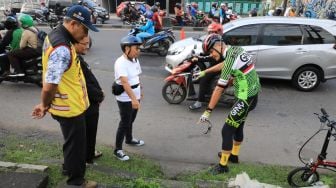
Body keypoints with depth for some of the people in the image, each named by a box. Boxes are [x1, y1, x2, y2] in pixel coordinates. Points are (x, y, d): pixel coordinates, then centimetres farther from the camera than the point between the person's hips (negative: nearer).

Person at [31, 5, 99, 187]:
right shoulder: (62, 49, -31)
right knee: (76, 143, 11)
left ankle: (69, 167, 51)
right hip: (71, 107, -9)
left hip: (68, 104, 10)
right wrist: (45, 105, -11)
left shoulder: (55, 34, 3)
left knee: (72, 141, 29)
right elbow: (49, 87, -31)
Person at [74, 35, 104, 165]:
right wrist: (99, 95, -13)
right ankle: (86, 158, 26)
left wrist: (98, 93, 2)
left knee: (89, 132, 26)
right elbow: (85, 86, -28)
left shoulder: (77, 58, 6)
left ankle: (90, 153, 44)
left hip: (89, 103, 10)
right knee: (87, 133, 8)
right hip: (87, 106, -10)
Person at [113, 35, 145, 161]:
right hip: (125, 99, -8)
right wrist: (133, 99, -43)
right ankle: (118, 150, 12)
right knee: (124, 123, 0)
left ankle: (129, 139, 44)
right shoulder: (121, 63, -24)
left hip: (135, 97, 8)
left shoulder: (135, 60, 4)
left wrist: (140, 92, 22)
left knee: (131, 120, 23)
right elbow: (125, 82, -35)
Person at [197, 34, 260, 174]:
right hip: (252, 94, 10)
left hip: (246, 99, -10)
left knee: (227, 130, -3)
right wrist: (204, 72, 30)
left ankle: (223, 165, 10)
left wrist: (208, 111, -17)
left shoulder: (230, 59, -23)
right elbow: (223, 65, 22)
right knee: (238, 125, 24)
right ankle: (234, 155, 42)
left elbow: (219, 89, -22)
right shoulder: (236, 49, 3)